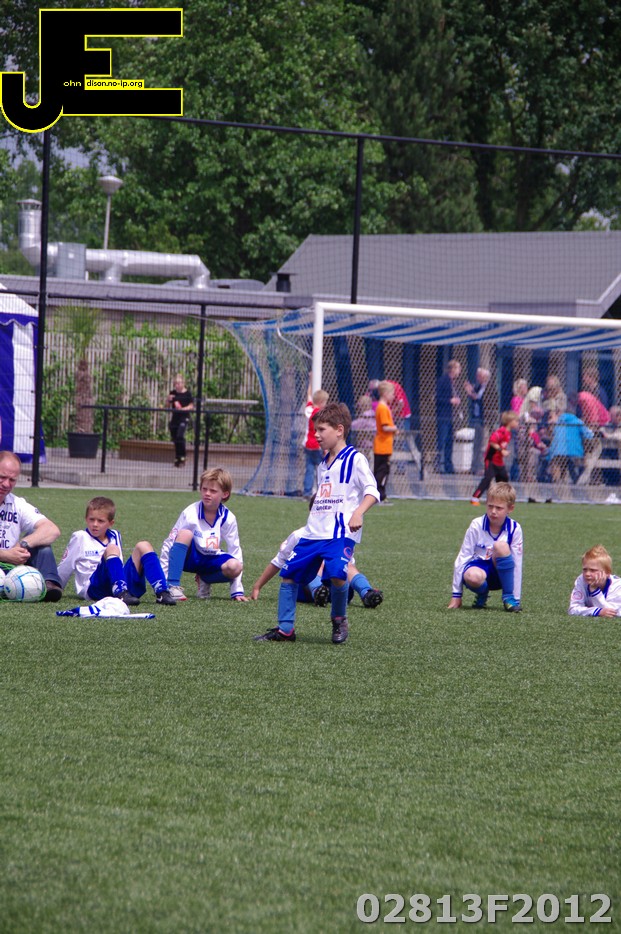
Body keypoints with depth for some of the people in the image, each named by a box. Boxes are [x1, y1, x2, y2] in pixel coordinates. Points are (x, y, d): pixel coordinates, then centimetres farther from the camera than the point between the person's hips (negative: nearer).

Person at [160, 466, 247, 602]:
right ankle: (172, 585, -30)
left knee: (234, 566, -30)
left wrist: (237, 591, -5)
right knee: (185, 534, -35)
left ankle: (204, 580, 1)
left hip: (210, 562, 2)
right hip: (188, 558, -2)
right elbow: (169, 544, -12)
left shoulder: (228, 518, -11)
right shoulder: (190, 513, -16)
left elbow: (235, 550, -4)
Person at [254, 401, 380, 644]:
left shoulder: (355, 459, -5)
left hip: (341, 533, -8)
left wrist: (358, 513, -29)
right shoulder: (323, 464, 21)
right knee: (289, 573, 4)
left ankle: (339, 620, -2)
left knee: (336, 573, -28)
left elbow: (372, 491, -13)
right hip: (313, 532, 8)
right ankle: (285, 629, 12)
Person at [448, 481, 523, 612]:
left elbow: (516, 564, -8)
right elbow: (462, 558, -8)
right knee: (473, 576, -39)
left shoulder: (514, 529, -11)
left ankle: (509, 597, -18)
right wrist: (456, 596, -7)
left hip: (502, 574, 1)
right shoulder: (477, 525, -12)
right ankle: (482, 594, 0)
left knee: (501, 546, -31)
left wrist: (516, 597, -9)